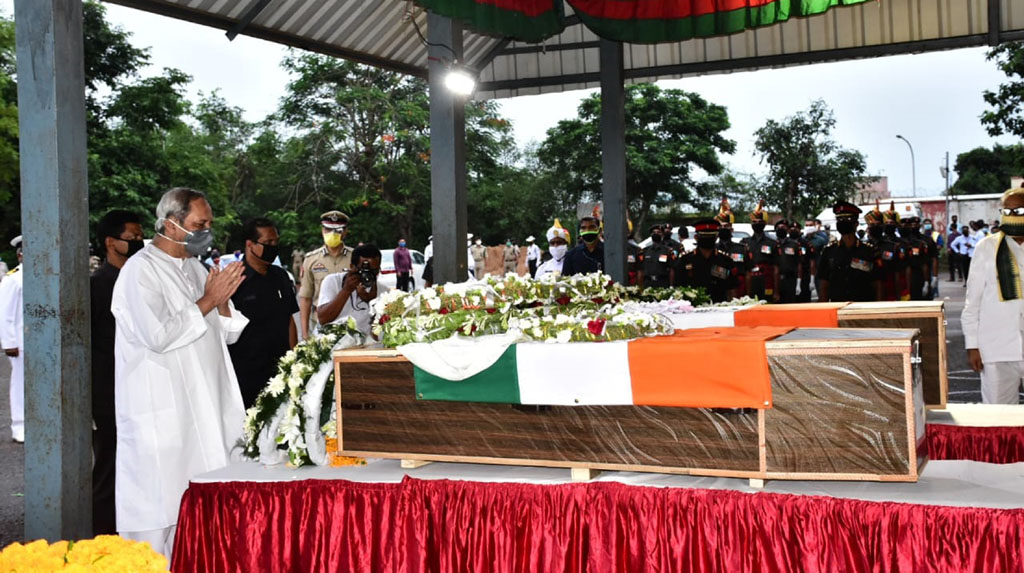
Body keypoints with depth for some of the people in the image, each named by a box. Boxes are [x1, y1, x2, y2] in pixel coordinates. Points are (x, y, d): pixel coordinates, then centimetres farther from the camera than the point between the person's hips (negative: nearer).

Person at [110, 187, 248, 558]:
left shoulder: (195, 267, 14)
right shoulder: (141, 270, -10)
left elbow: (228, 333, 16)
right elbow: (158, 335, -22)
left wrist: (223, 300, -4)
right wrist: (207, 301, -15)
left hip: (205, 406, 8)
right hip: (163, 411, -8)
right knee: (161, 499, -3)